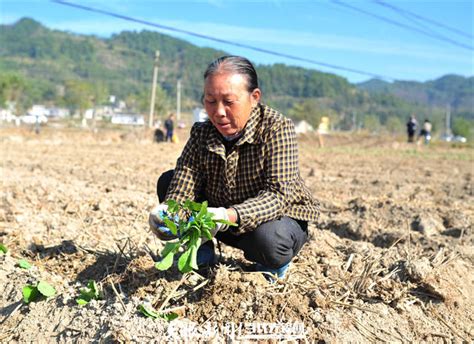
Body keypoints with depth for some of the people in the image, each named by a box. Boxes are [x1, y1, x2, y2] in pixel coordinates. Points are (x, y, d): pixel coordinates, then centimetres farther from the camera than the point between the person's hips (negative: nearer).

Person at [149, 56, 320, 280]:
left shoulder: (277, 127, -22)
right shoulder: (201, 133, -9)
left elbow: (278, 194, -33)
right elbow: (182, 189, -16)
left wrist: (230, 216, -51)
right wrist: (165, 212, -41)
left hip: (279, 217, -4)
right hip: (225, 224, 4)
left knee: (269, 239, -39)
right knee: (167, 181, -8)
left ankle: (273, 263, 0)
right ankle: (201, 252, 9)